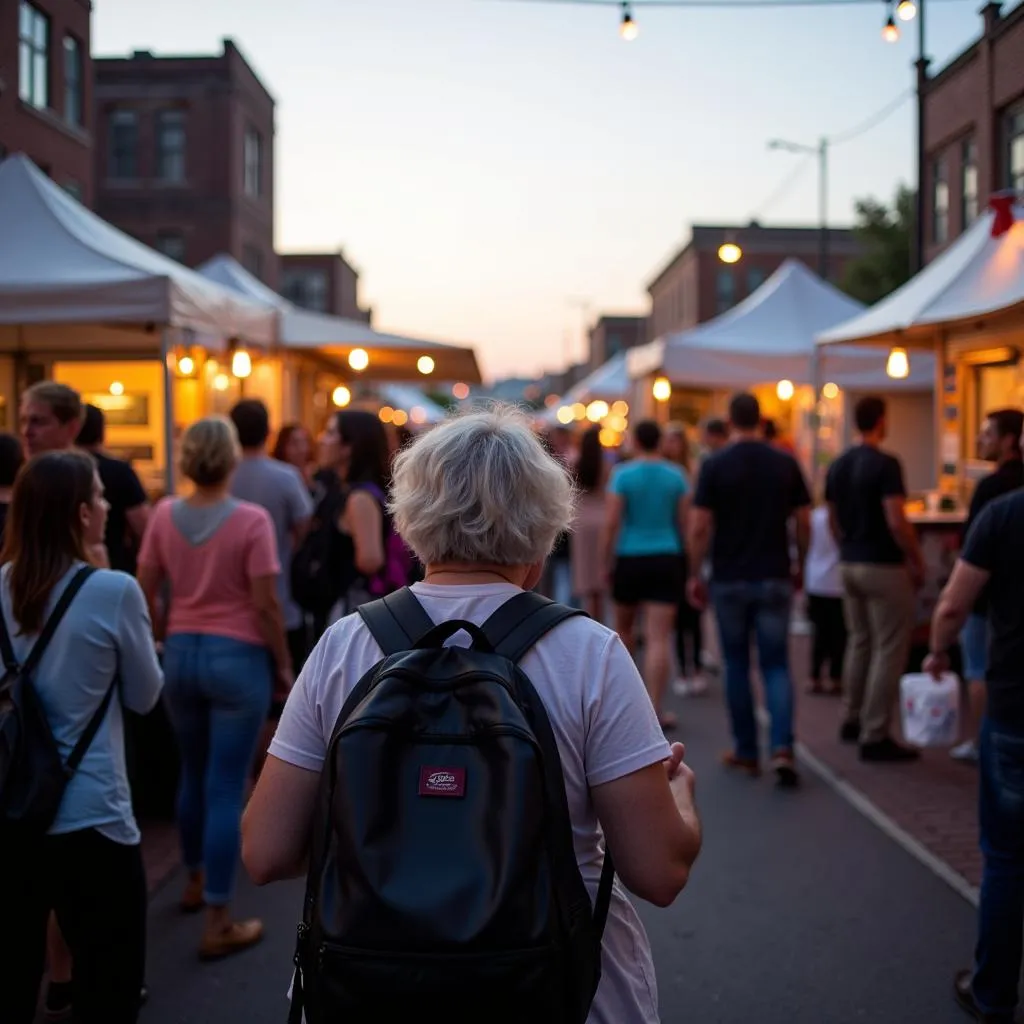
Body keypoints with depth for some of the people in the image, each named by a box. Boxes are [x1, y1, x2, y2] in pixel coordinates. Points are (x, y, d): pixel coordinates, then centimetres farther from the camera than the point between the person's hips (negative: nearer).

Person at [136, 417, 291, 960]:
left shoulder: (165, 515, 0)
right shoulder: (251, 520, -13)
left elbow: (146, 594, 4)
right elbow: (265, 603, -13)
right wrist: (284, 663, -1)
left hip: (181, 654, 5)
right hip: (238, 656, -5)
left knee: (193, 774, 23)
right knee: (226, 788, -1)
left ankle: (195, 880, 41)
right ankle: (218, 925, 4)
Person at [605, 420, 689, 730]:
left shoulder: (623, 474, -6)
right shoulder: (676, 475, 1)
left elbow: (612, 523, -9)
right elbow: (684, 522, 5)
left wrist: (607, 561, 0)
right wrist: (679, 553, 19)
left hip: (629, 558, -1)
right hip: (666, 558, 1)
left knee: (623, 628, 20)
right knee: (659, 638, -4)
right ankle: (655, 708, -8)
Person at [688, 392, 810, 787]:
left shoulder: (715, 466, -7)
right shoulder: (786, 464, 0)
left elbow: (699, 527, -8)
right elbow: (802, 522, 4)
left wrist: (694, 574, 2)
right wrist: (800, 564, 18)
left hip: (729, 579, -1)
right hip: (774, 578, 1)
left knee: (736, 666, 12)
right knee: (776, 665, 6)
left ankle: (746, 751, 18)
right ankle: (782, 746, -13)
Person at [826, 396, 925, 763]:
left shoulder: (838, 466, 8)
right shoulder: (885, 464, -16)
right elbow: (896, 522, -21)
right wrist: (917, 562, -9)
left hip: (850, 565, 8)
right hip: (883, 567, -8)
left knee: (859, 642, 20)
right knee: (889, 650, -2)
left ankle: (852, 721, 28)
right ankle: (874, 736, -2)